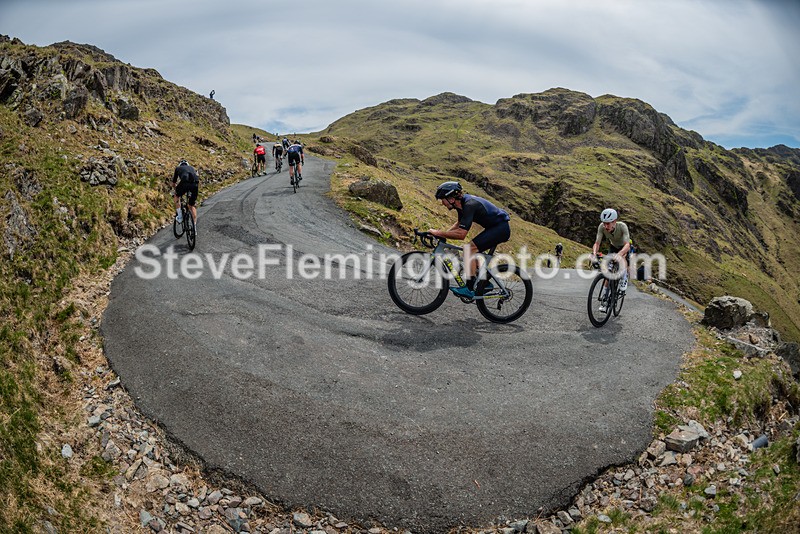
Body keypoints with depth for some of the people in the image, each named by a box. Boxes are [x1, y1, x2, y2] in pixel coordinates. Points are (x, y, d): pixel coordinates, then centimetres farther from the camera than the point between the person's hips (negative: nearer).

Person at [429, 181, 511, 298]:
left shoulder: (469, 205, -26)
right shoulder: (462, 202, 2)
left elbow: (461, 234, -33)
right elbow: (459, 223, 20)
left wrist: (438, 233, -24)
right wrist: (443, 233, 6)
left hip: (501, 228, -10)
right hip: (494, 227, 10)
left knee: (469, 249, -19)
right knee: (472, 253, 12)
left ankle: (469, 289, -19)